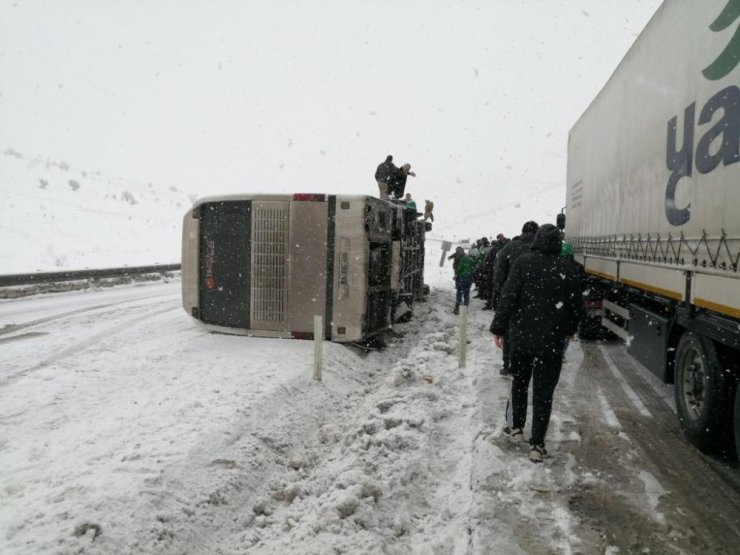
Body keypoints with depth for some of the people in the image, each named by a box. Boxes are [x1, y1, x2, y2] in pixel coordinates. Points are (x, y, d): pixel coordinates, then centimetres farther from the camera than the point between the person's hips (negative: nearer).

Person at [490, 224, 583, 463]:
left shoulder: (523, 262, -7)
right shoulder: (568, 269, 0)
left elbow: (508, 298, -12)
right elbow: (576, 306, 8)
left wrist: (499, 328, -3)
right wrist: (569, 329, 25)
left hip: (521, 336, 0)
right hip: (552, 340, 1)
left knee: (519, 382, 21)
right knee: (543, 392, 5)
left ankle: (516, 427, 31)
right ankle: (537, 444, 6)